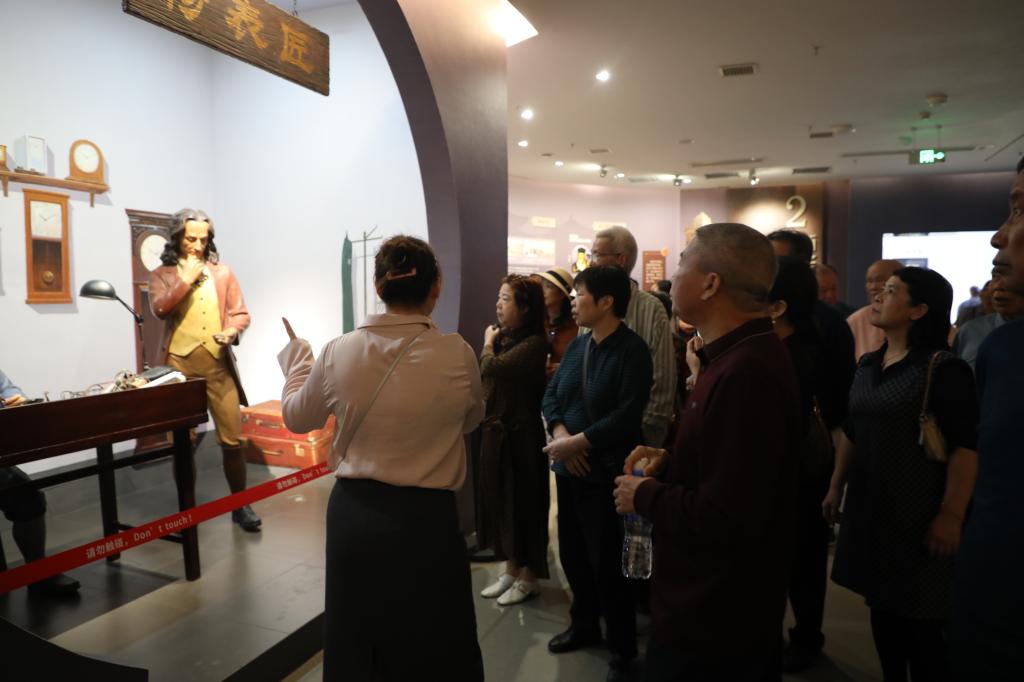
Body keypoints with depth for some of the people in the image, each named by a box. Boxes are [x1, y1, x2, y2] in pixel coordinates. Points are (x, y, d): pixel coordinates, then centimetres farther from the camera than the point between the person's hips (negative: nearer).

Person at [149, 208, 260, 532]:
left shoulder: (222, 272, 12)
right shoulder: (161, 274, 8)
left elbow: (241, 313, 8)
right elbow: (160, 309, -10)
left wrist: (232, 330, -12)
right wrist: (186, 279, -8)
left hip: (218, 364, 1)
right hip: (179, 364, 0)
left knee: (232, 439, -1)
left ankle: (240, 505, 14)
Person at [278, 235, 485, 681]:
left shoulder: (338, 352, -9)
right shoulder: (458, 355, -15)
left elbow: (296, 418, 9)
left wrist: (296, 356, 25)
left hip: (353, 514, 3)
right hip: (426, 519, -2)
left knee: (354, 646, 23)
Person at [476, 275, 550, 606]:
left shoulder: (534, 343, -17)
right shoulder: (505, 338, 7)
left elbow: (491, 368, -27)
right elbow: (487, 380, 8)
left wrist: (489, 343, -10)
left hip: (520, 433, -8)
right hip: (495, 430, 8)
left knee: (523, 501, 5)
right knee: (501, 499, 15)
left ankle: (528, 576, 22)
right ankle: (511, 569, 31)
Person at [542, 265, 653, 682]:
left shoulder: (632, 350, -13)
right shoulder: (577, 345, 7)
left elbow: (626, 415, -21)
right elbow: (551, 396, 7)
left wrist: (577, 442, -19)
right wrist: (559, 434, -12)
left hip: (606, 471, -6)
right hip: (568, 468, 7)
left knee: (606, 562, 4)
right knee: (572, 553, 17)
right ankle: (583, 625, 39)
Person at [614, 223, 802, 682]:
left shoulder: (745, 374, -30)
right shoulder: (743, 355, 6)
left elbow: (727, 520, -34)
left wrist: (645, 497, -19)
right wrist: (669, 464, 2)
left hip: (713, 619, -10)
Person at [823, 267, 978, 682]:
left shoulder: (943, 368, -13)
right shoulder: (868, 365, 7)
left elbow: (966, 447, -16)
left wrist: (951, 515, -20)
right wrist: (836, 487, 14)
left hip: (919, 513, -6)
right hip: (869, 506, 6)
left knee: (919, 620, 7)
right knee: (882, 608, 17)